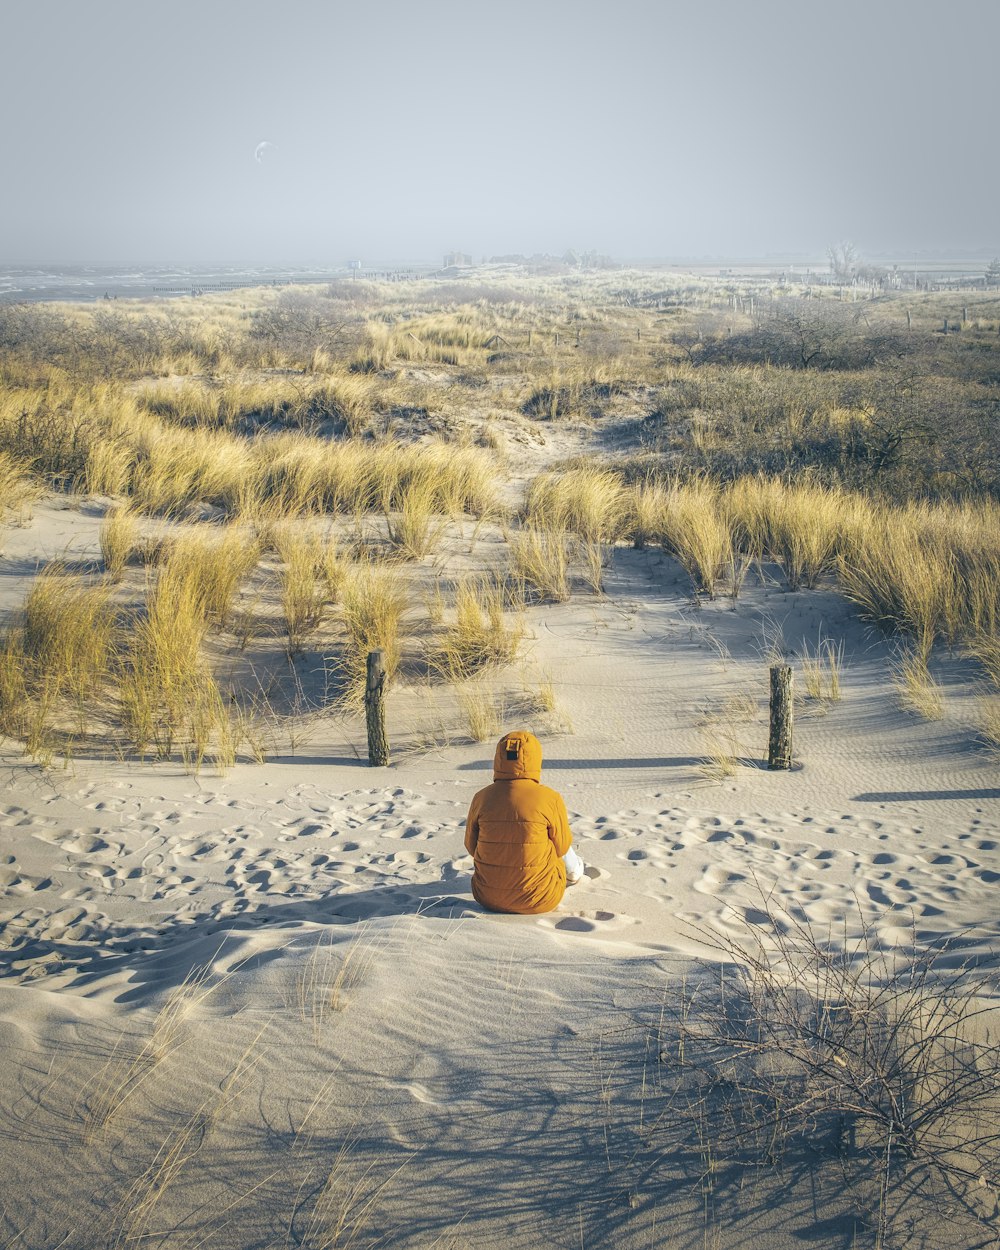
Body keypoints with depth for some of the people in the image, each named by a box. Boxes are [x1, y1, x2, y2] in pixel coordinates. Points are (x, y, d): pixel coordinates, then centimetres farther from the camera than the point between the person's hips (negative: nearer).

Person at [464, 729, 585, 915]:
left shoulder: (482, 798, -6)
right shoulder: (550, 798, -14)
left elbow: (471, 846, 6)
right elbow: (561, 847, -1)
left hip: (489, 898, 3)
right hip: (540, 900, -3)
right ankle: (573, 873, 59)